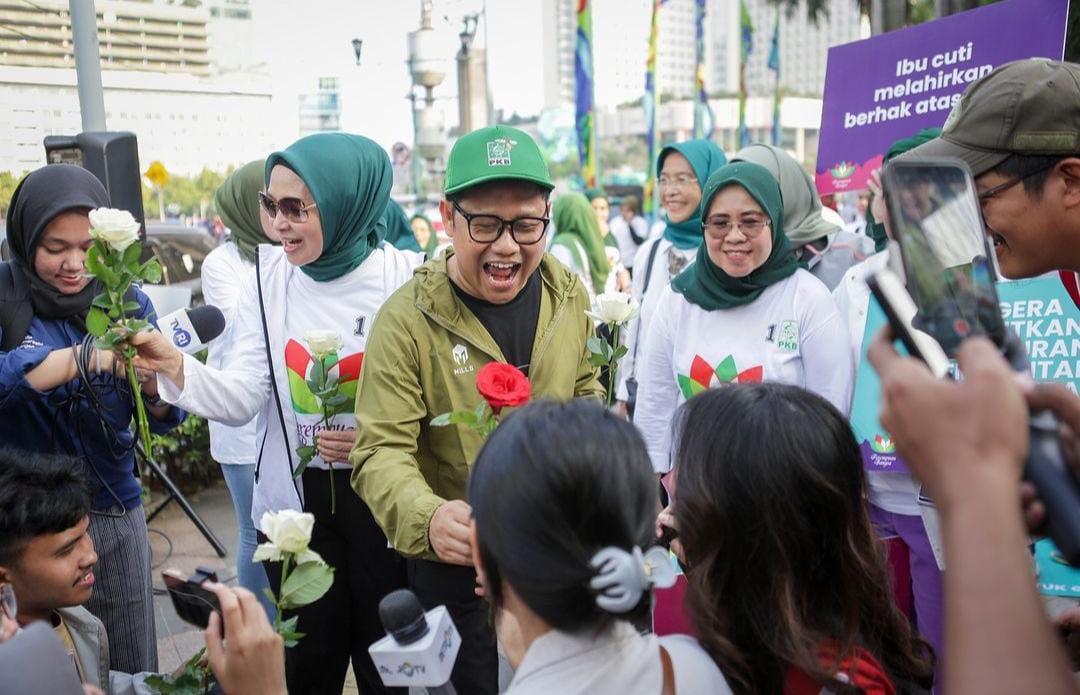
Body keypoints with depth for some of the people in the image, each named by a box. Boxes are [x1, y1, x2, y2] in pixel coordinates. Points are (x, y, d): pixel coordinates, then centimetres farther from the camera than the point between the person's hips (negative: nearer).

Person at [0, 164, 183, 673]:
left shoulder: (127, 300, 0)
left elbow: (162, 420, -2)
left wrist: (153, 382, -23)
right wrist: (88, 356, -35)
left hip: (116, 512, 3)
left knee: (133, 671, 12)